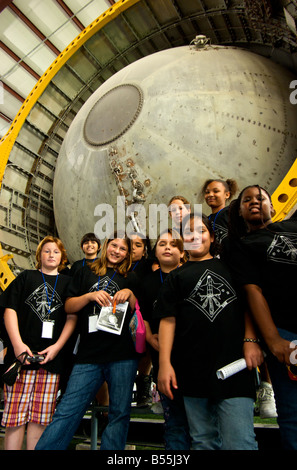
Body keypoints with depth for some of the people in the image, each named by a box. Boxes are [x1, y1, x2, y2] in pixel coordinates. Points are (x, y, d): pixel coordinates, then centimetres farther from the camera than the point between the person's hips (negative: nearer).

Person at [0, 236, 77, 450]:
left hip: (52, 357, 1)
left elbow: (72, 317, 7)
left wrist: (57, 346, -5)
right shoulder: (26, 277, 12)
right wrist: (17, 344, -9)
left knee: (40, 416, 6)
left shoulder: (67, 283, 13)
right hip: (21, 353, -1)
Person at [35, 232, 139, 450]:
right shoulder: (86, 273, 12)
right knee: (67, 411, -3)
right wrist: (91, 295, -9)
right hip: (89, 356, -1)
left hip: (123, 356, 1)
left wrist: (130, 295, -5)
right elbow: (69, 307, 7)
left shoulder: (130, 278, 13)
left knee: (120, 414, 6)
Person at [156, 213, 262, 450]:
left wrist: (250, 340, -6)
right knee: (203, 441, 11)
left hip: (233, 366, -1)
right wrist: (164, 363, -3)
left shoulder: (230, 267, 13)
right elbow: (168, 319, 5)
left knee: (240, 442, -4)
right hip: (192, 370, 1)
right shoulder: (176, 277, 13)